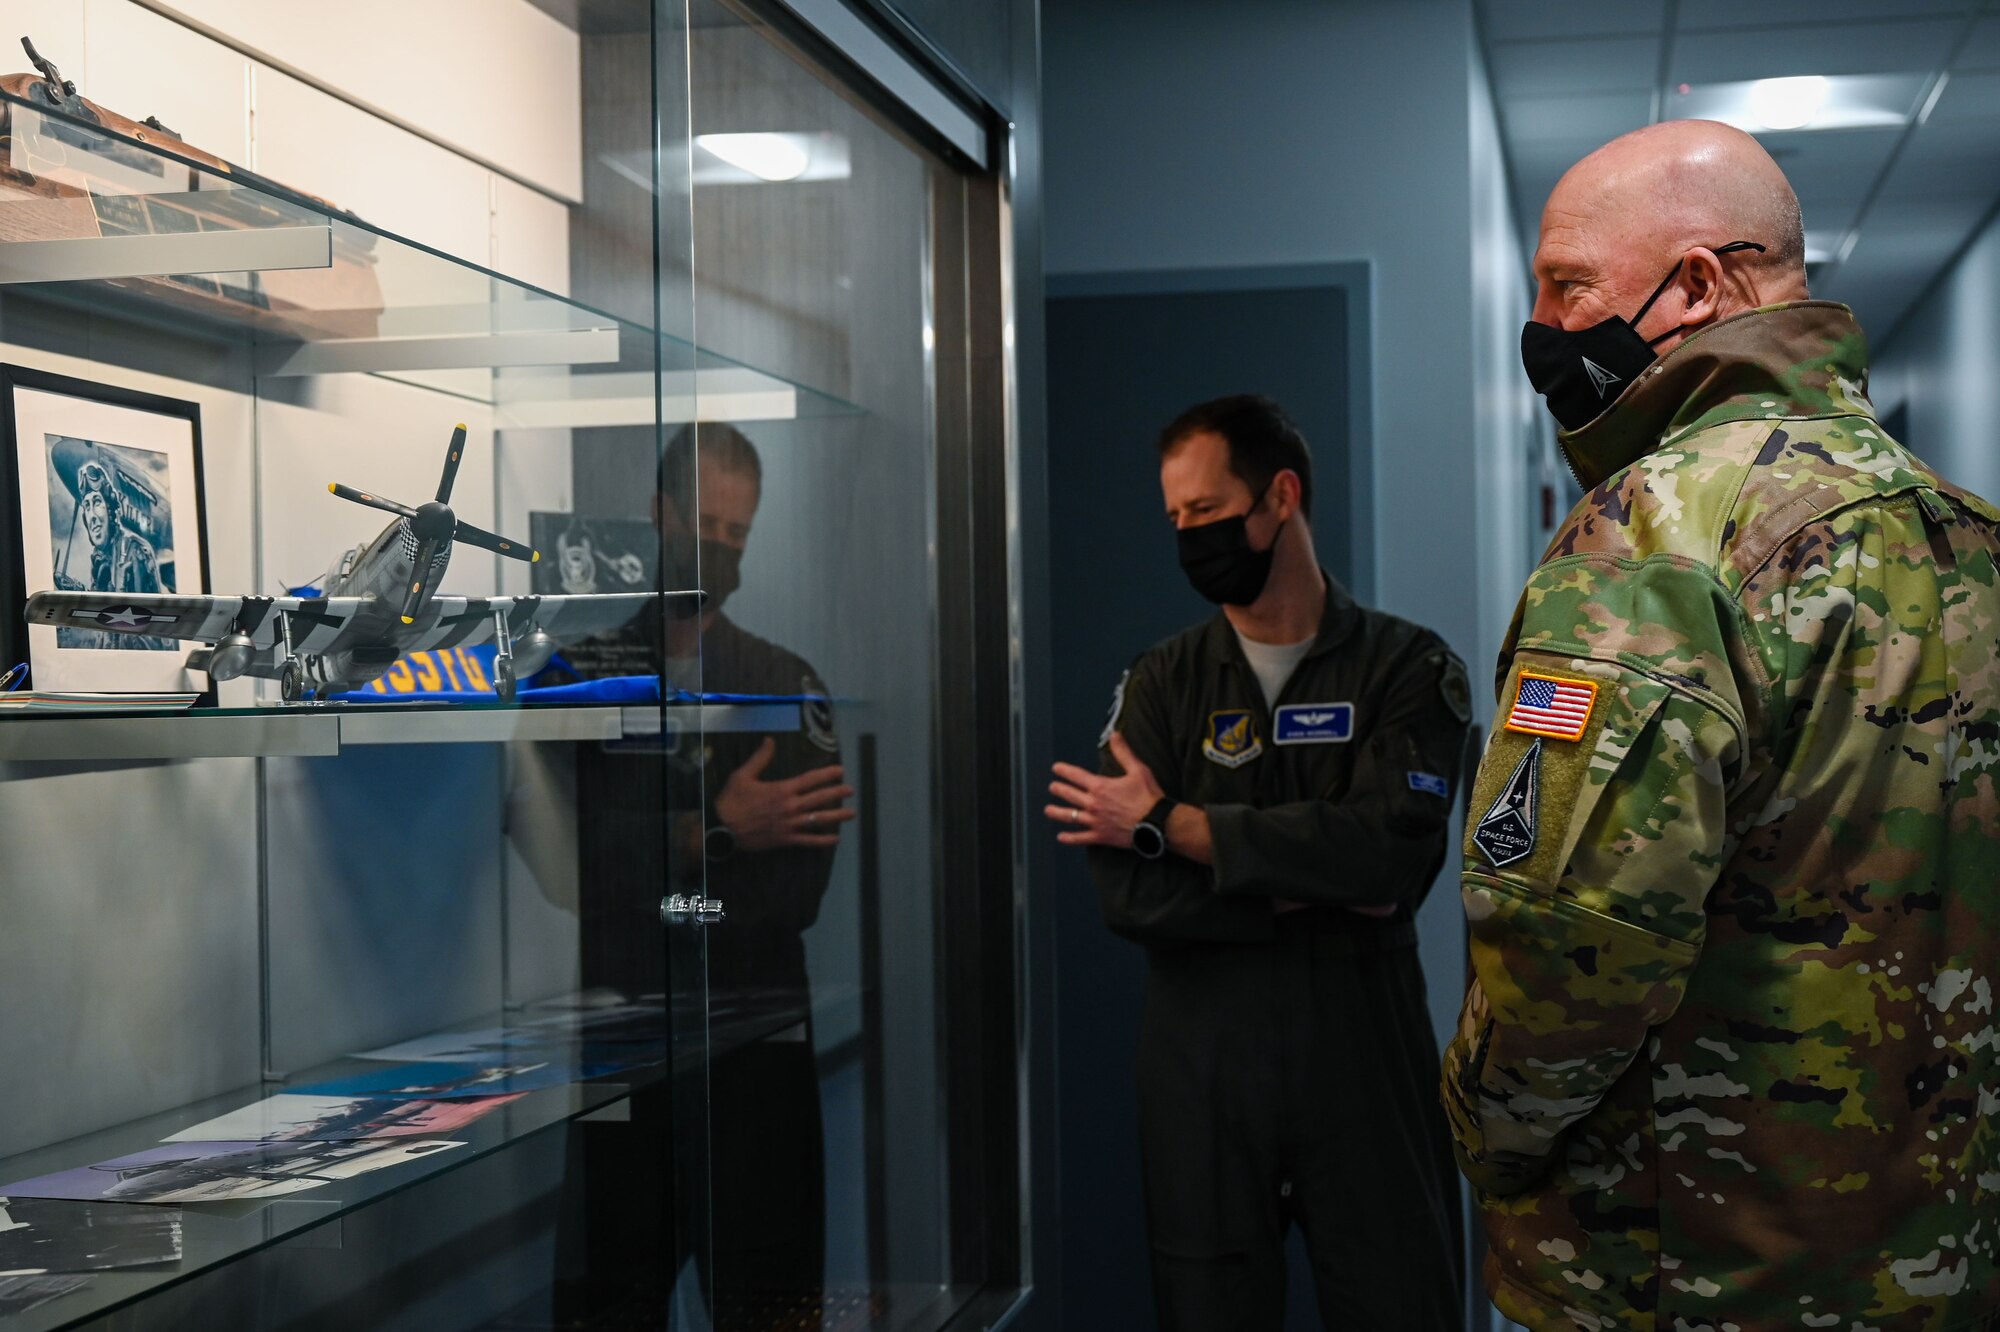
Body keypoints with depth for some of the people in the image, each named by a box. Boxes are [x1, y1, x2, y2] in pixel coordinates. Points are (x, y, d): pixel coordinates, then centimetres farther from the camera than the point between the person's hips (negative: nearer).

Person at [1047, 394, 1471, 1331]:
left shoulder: (1405, 665, 1)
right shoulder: (1162, 682, 7)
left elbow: (1392, 847, -17)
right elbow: (1128, 895, -5)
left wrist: (1174, 824, -11)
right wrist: (1312, 889, -12)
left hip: (1364, 1067, -2)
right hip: (1200, 1075, 2)